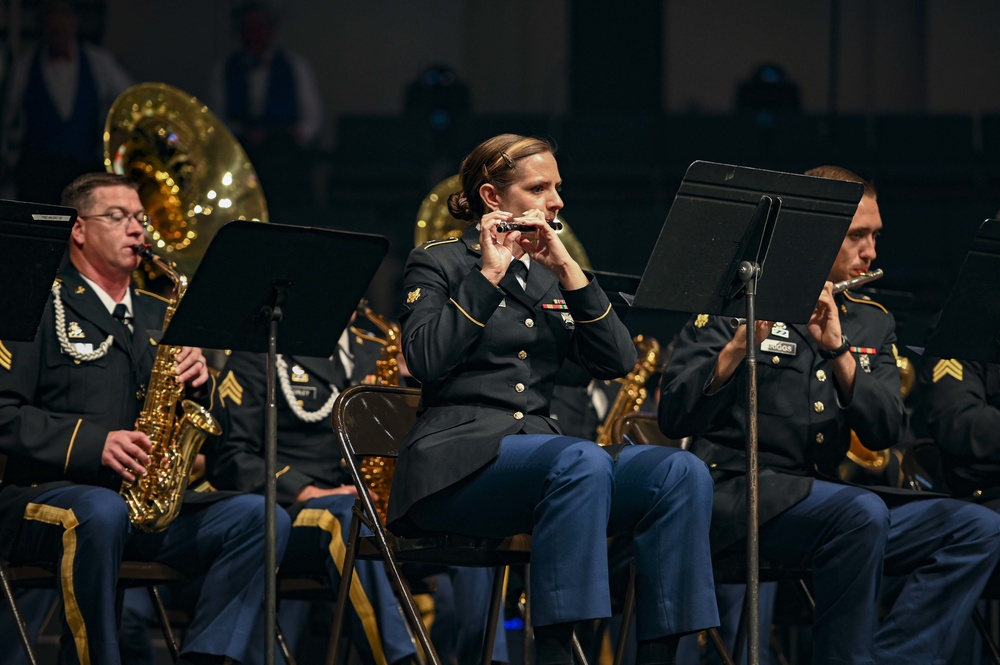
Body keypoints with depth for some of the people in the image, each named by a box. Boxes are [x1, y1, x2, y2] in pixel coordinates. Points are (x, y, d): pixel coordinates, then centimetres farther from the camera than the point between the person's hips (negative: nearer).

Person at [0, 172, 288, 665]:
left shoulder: (157, 316, 22)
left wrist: (197, 384, -1)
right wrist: (91, 443, -20)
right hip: (40, 495, -6)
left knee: (260, 518, -17)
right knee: (103, 513, -41)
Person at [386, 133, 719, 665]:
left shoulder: (550, 275, 22)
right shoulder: (438, 264, 7)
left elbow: (617, 362, 8)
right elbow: (426, 360, -12)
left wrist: (569, 273, -1)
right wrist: (489, 274, -10)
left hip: (539, 451, 6)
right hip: (457, 460, -6)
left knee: (682, 473, -21)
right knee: (582, 461, -37)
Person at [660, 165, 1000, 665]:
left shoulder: (870, 323, 15)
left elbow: (883, 433, 0)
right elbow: (675, 417, -11)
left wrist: (837, 349, -14)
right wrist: (742, 342, -25)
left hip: (829, 501, 6)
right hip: (739, 492, -6)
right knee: (863, 513, -35)